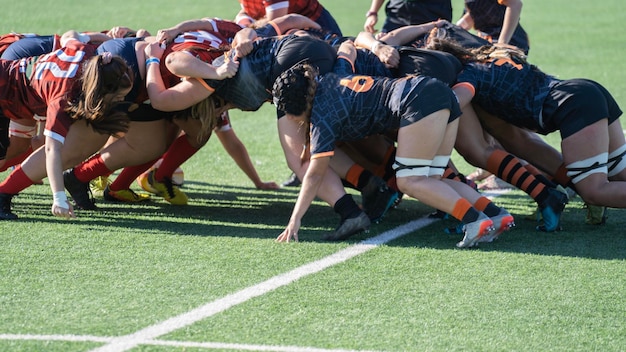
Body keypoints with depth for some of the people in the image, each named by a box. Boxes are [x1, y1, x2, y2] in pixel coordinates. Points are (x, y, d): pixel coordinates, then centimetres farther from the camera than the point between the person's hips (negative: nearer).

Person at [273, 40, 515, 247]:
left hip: (419, 101, -9)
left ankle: (475, 221, -24)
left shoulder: (322, 117, -3)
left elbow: (315, 174, -5)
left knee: (410, 182, -7)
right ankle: (497, 215, -5)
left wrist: (294, 221, -3)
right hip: (441, 92, 9)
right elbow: (347, 47, 39)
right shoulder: (333, 79, 19)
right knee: (429, 181, 9)